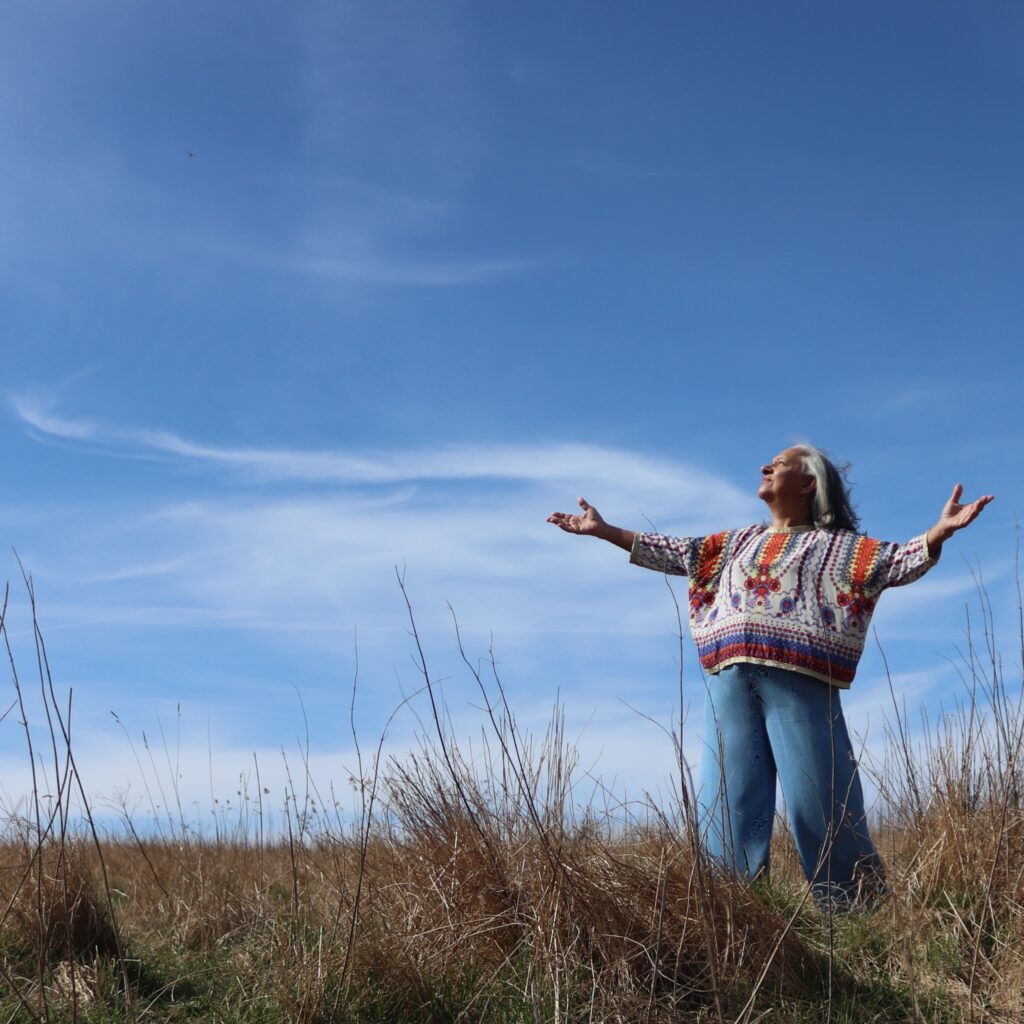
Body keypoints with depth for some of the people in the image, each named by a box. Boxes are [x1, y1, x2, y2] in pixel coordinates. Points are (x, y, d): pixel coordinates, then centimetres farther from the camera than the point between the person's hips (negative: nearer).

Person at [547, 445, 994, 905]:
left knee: (821, 807, -6)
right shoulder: (740, 541, 26)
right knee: (727, 809, 0)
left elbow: (895, 564, 0)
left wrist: (940, 531, -18)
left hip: (799, 683, -4)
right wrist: (604, 530, 25)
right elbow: (676, 553, 26)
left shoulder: (835, 544, 13)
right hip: (730, 684, 5)